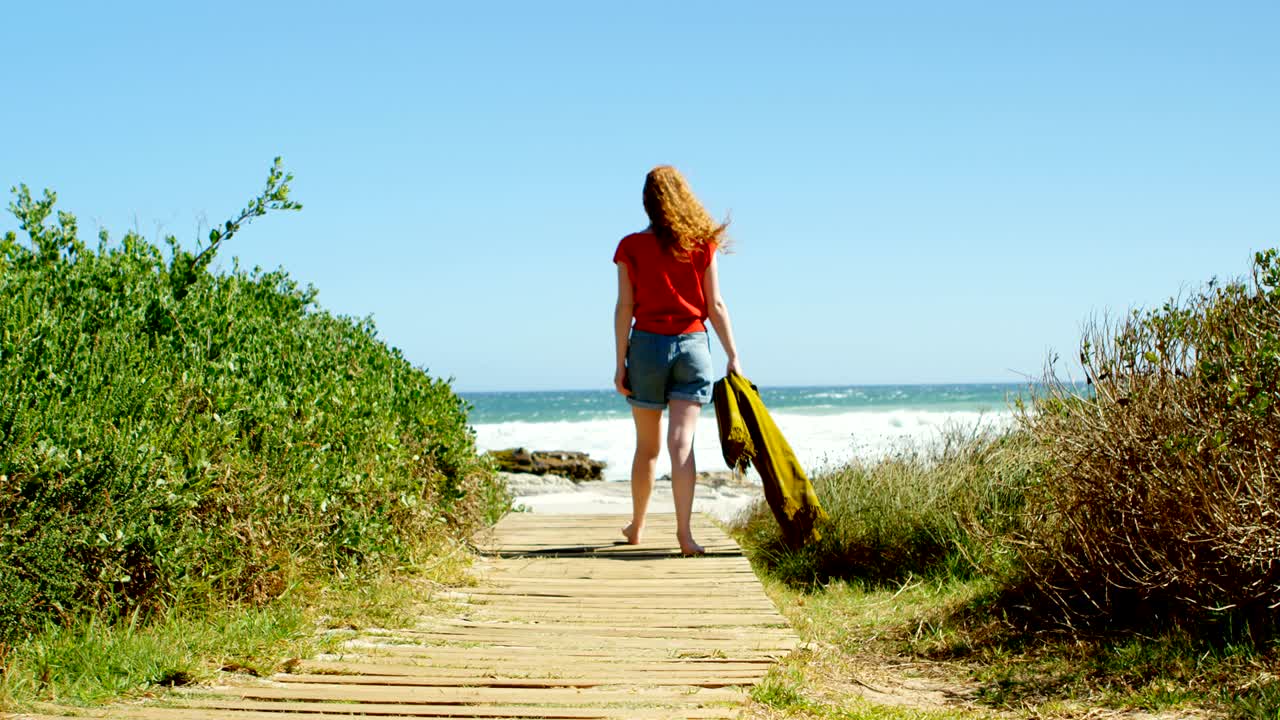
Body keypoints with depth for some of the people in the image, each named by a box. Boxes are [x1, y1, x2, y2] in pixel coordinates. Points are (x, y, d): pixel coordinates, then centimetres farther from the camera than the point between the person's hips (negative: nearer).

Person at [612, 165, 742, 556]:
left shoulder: (631, 247, 0)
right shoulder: (702, 245, 1)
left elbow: (624, 308, -2)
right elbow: (715, 306, 0)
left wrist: (620, 362, 1)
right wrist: (733, 356, 3)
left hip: (647, 344, 0)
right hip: (693, 345, 0)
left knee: (647, 446, 12)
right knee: (682, 442, -5)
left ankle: (637, 525, 26)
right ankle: (684, 530, -16)